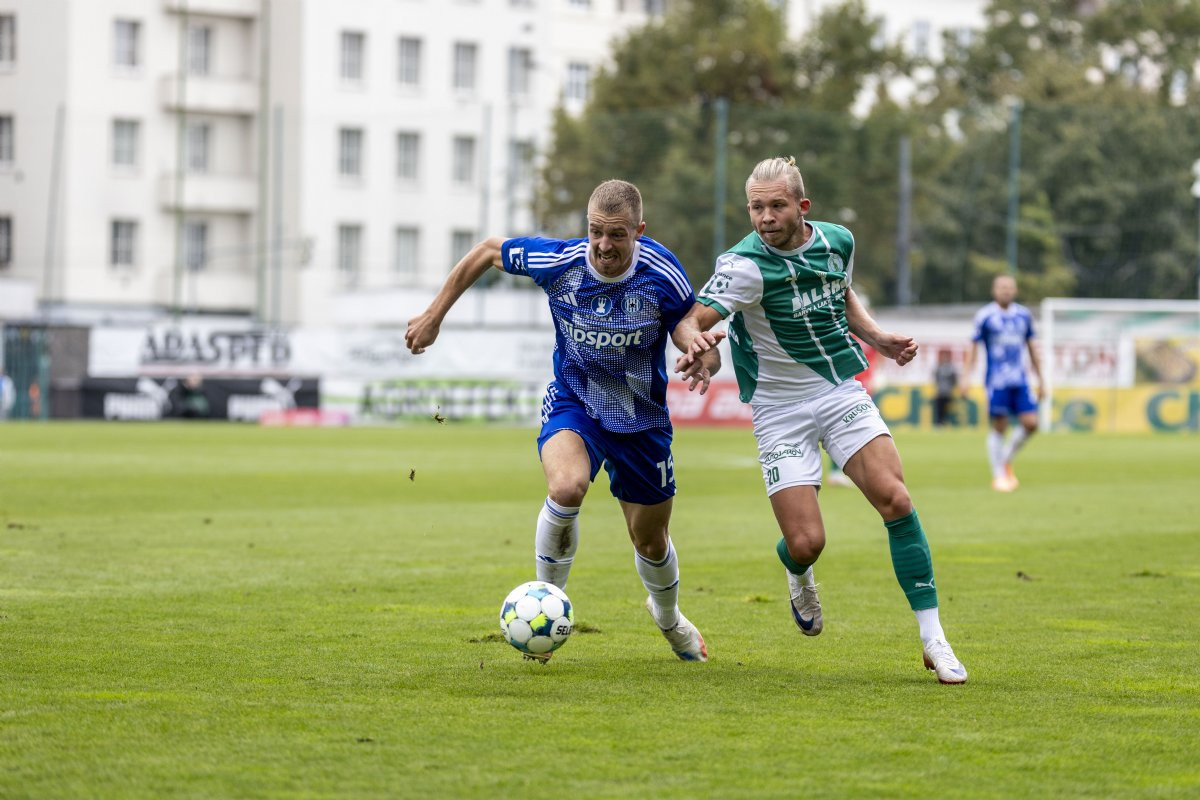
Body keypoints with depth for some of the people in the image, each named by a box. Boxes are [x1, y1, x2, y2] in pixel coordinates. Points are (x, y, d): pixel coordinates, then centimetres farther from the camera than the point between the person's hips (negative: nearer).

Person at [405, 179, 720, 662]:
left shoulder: (662, 275, -22)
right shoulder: (559, 261, -20)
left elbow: (698, 343, -13)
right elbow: (487, 250, -3)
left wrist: (702, 365, -38)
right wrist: (434, 315, 1)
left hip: (641, 418, 1)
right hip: (573, 402, -1)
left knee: (650, 540, 13)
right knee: (566, 488, -33)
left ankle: (667, 615, 48)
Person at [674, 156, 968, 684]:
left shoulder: (838, 241, -1)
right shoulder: (745, 264, -19)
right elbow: (690, 319, -30)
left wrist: (877, 337, 5)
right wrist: (698, 340, -53)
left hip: (843, 392, 4)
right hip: (780, 408, -4)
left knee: (895, 500, -15)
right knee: (806, 542, -11)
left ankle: (933, 639, -6)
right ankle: (797, 572, 32)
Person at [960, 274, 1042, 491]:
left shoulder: (1024, 315, 11)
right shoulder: (985, 316, -1)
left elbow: (1031, 347, 19)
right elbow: (973, 347, 1)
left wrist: (1040, 379, 19)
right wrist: (966, 377, -6)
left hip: (1019, 380, 4)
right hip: (996, 381, -4)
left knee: (1030, 423, -6)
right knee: (999, 427, -4)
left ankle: (1006, 460, 17)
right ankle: (998, 475, 6)